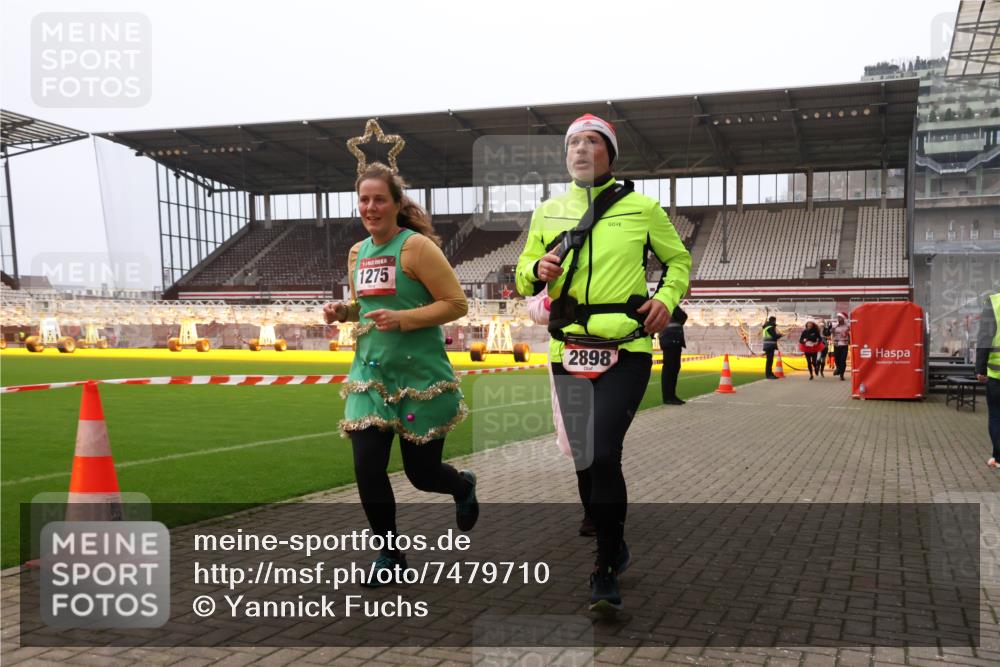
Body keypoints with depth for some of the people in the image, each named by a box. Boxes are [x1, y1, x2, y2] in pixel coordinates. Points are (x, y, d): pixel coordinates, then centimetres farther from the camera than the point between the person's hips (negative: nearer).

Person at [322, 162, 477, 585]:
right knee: (367, 467, -4)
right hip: (369, 374, 5)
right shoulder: (357, 253, 8)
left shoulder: (416, 246, -12)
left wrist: (402, 319, -24)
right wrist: (342, 310, 1)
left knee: (421, 472, 5)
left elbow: (456, 304, -14)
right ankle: (390, 554, 16)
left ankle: (464, 487, 42)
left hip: (420, 376, -5)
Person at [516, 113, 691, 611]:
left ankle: (606, 575, -3)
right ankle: (613, 548, 32)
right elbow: (522, 278, 17)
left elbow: (679, 260, 15)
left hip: (626, 351, -4)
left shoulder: (642, 207, 4)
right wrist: (537, 270, -7)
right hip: (568, 352, 4)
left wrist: (667, 299, -4)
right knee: (584, 460, 10)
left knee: (604, 456, -15)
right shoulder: (547, 212, 12)